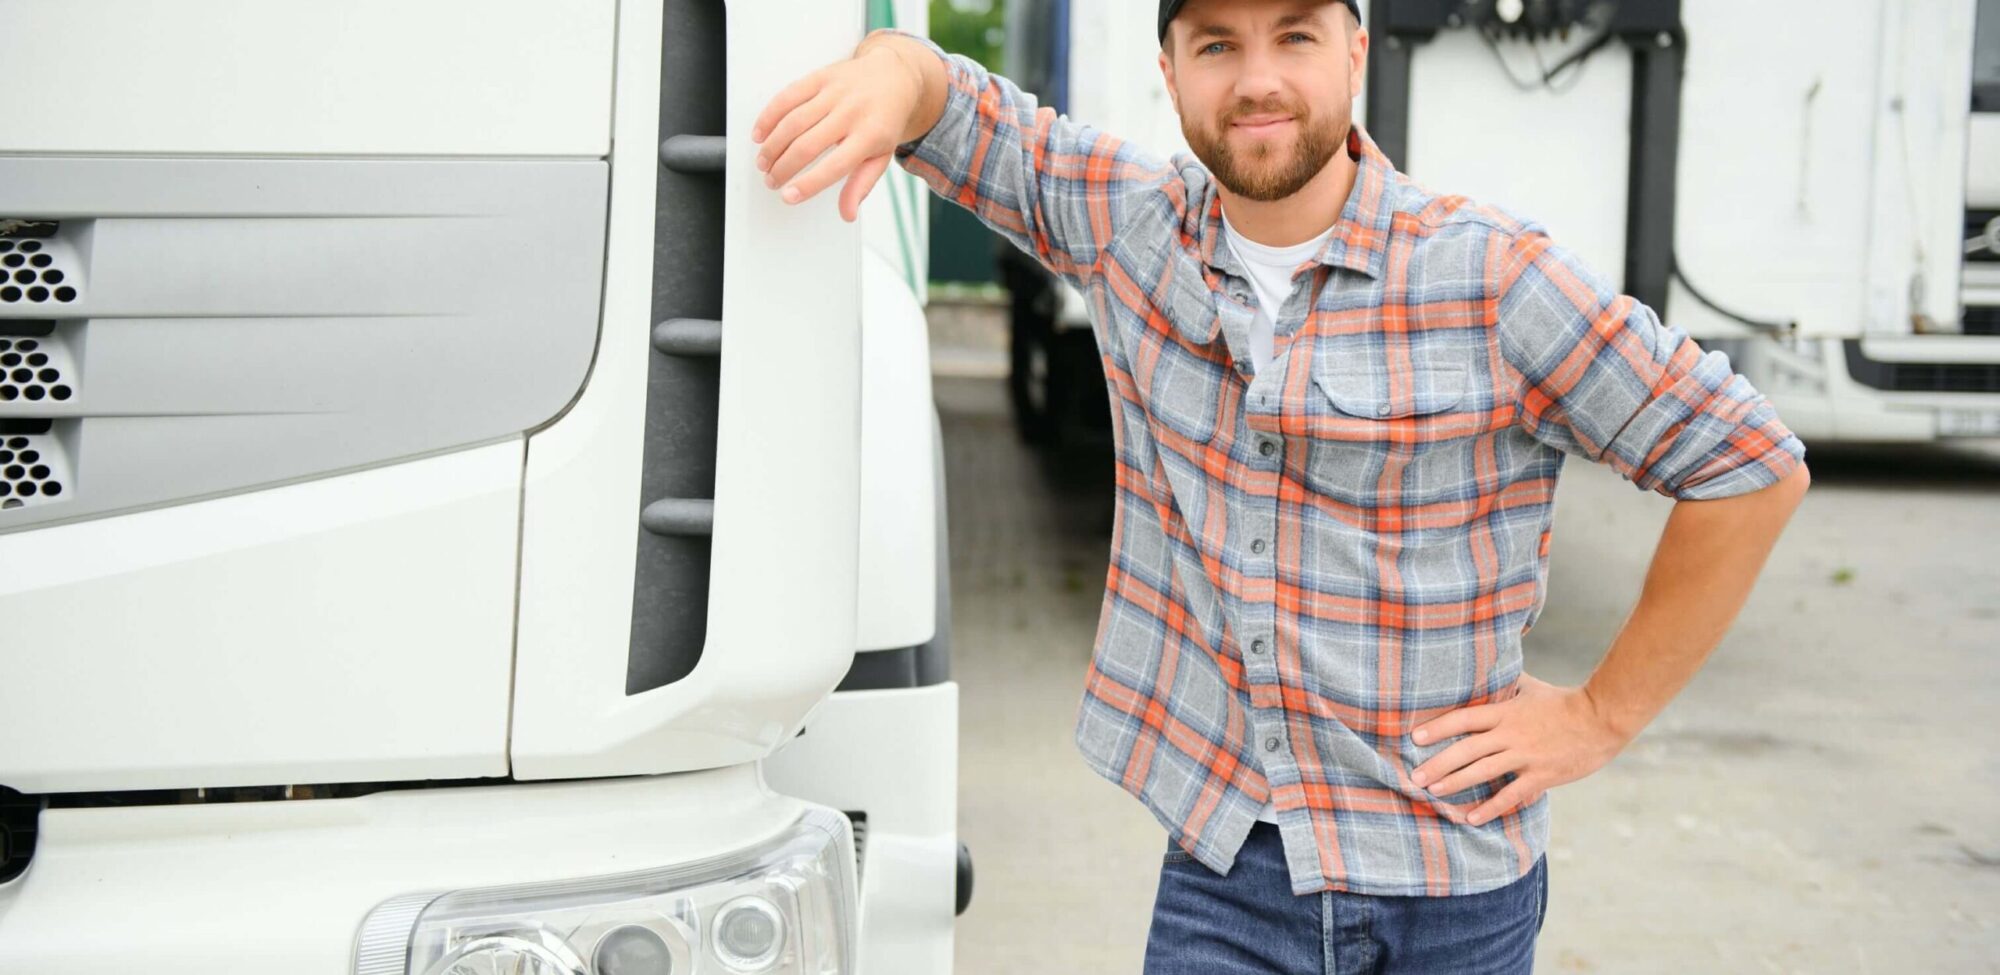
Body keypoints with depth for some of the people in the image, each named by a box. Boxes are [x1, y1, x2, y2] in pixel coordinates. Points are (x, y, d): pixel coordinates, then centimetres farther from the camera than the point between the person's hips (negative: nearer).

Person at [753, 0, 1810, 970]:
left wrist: (1600, 717, -6)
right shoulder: (1134, 224, 0)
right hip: (1219, 859, 2)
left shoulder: (1495, 281, -13)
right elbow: (952, 101, 3)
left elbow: (1752, 466, -7)